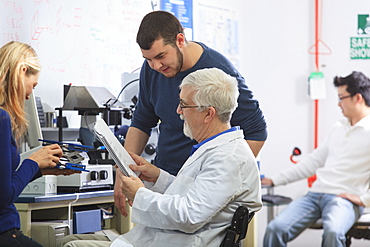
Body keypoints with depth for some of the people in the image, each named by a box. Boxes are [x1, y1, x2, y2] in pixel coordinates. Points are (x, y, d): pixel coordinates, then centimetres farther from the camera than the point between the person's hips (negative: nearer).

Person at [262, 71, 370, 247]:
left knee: (333, 231, -39)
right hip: (315, 194, 7)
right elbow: (314, 161, 25)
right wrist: (275, 181, 23)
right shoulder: (338, 128, 21)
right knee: (275, 229, -17)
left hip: (345, 199, -6)